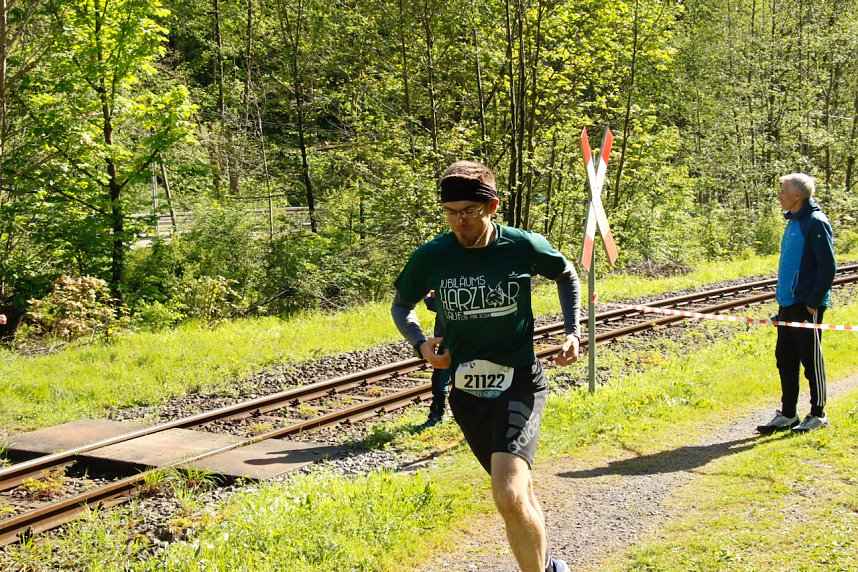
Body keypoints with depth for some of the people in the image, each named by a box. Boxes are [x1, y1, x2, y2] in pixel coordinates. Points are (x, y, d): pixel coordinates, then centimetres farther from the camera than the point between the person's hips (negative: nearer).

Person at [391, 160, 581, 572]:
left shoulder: (525, 247, -11)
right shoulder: (430, 257, -8)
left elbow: (567, 275, 12)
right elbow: (401, 306, 11)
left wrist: (573, 332, 2)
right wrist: (421, 345, -7)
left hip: (519, 383, -3)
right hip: (466, 390, 3)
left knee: (509, 496, -24)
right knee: (517, 492, 18)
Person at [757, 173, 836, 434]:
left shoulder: (816, 223, -13)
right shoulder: (793, 222, 14)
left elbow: (828, 267, -15)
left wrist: (814, 301, -17)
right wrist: (781, 298, 16)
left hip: (807, 307, -9)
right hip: (787, 305, 9)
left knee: (812, 361, 1)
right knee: (785, 360, 11)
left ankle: (818, 415, 13)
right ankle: (787, 415, 20)